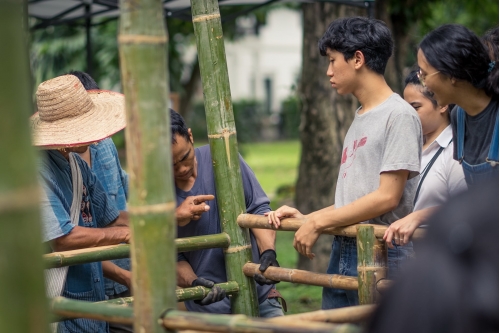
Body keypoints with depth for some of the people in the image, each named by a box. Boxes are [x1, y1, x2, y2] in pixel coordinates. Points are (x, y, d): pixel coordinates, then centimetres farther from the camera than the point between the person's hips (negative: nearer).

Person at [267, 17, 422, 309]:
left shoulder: (399, 115, -8)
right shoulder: (360, 119, 19)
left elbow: (387, 197, -16)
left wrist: (319, 222, -11)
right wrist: (305, 218, 6)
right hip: (343, 255, 9)